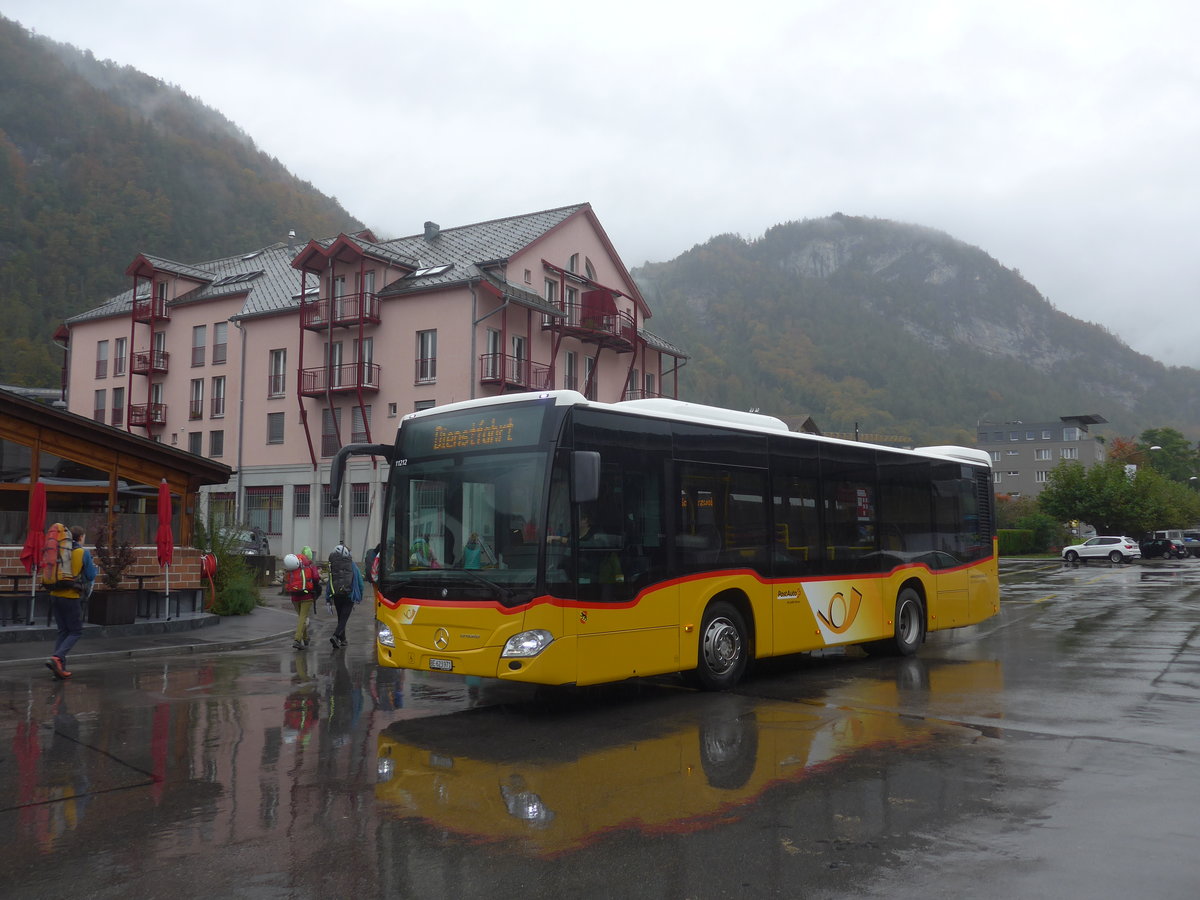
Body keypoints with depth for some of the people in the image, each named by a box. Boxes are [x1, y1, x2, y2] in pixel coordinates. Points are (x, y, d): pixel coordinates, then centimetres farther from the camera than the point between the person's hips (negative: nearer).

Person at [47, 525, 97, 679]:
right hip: (71, 597, -5)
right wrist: (94, 567, 14)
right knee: (76, 631, 4)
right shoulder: (84, 552, -7)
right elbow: (91, 576, -5)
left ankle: (60, 667, 9)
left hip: (55, 595, 5)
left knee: (63, 631, 14)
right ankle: (57, 657, -16)